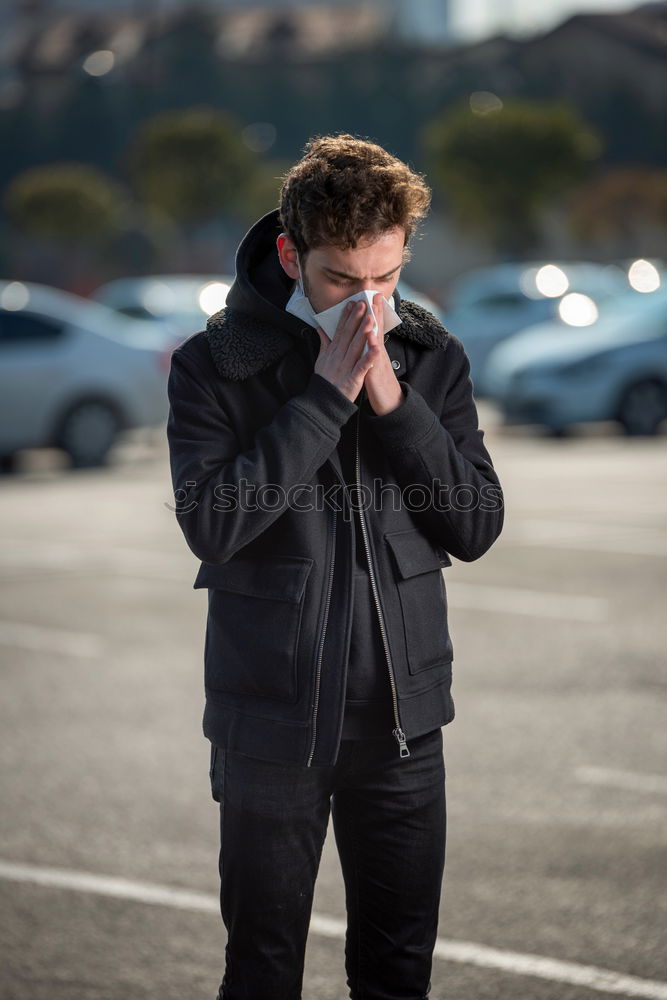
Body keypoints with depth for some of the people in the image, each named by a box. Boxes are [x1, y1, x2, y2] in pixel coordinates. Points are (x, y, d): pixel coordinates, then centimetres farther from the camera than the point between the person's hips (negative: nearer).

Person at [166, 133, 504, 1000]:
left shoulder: (432, 358, 2)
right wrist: (327, 395, -21)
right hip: (273, 721, -3)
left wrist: (393, 402, -15)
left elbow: (478, 529, -3)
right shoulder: (216, 365, -8)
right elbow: (210, 524, -20)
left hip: (403, 718, 3)